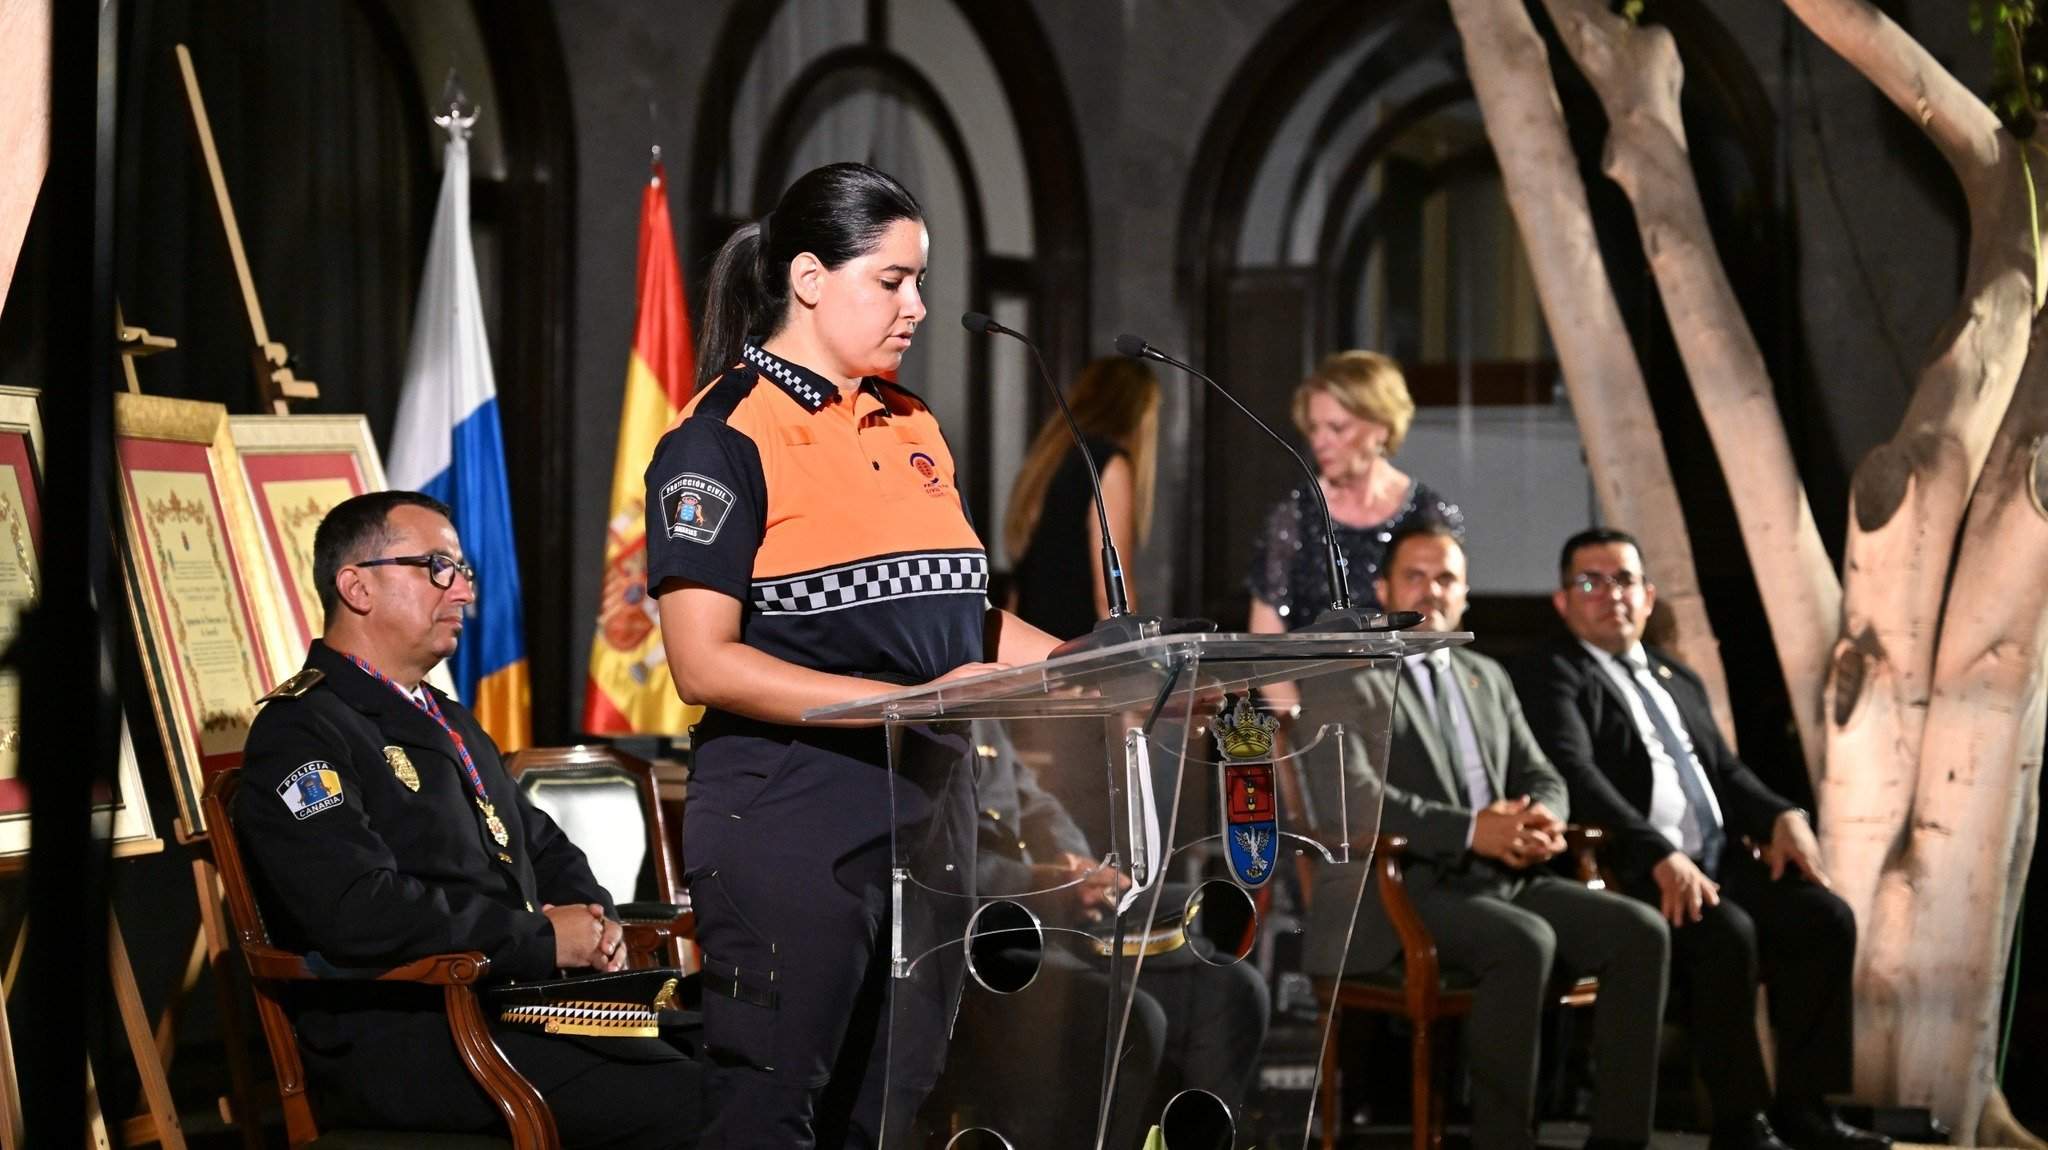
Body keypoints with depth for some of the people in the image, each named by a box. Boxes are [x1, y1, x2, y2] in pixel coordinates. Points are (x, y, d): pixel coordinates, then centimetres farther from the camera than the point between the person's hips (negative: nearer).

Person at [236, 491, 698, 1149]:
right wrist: (544, 939, -13)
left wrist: (591, 917, 10)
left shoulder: (447, 722, 26)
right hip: (402, 1040, -9)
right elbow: (363, 914, -20)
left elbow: (544, 845, 35)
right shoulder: (299, 734, -6)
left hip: (520, 1004, 9)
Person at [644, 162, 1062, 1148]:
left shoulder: (912, 430, 15)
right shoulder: (724, 439, -8)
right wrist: (909, 703, -21)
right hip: (791, 825, -7)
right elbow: (704, 662, -15)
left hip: (925, 814, 7)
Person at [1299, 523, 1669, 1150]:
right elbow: (1351, 797, -16)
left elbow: (1539, 777, 18)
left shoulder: (1486, 677, 22)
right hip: (1394, 894, -7)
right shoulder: (1340, 679, -2)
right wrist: (1471, 832, -24)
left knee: (1639, 930, -14)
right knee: (1525, 943, -34)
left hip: (1500, 881, 7)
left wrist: (1540, 820, -8)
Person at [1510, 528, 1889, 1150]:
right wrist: (1660, 855, -28)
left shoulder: (1678, 680, 26)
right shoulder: (1551, 676, 0)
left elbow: (1725, 770, 24)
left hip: (1718, 861, 8)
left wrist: (1782, 817, 1)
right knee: (1728, 933, -31)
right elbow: (1575, 774, -15)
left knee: (1826, 916, -13)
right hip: (1634, 873, -8)